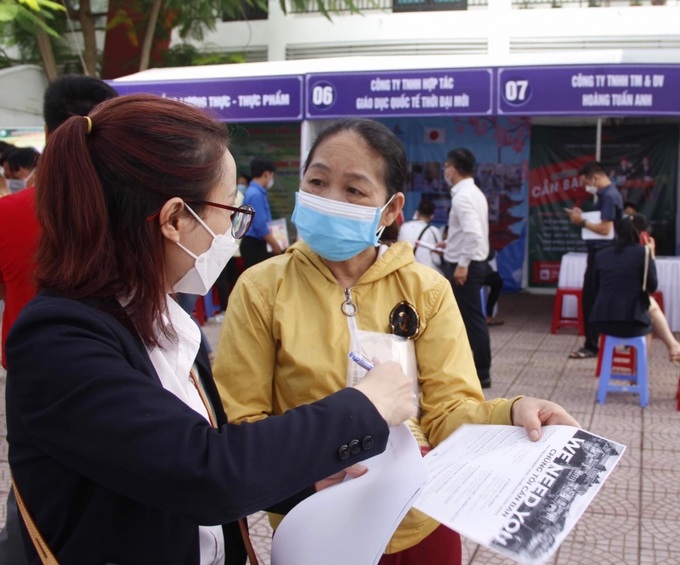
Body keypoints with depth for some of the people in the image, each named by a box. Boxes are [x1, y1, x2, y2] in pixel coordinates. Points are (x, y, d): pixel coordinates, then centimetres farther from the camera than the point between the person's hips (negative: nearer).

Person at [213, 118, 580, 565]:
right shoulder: (262, 289, -10)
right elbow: (238, 426, -10)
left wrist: (511, 414, -27)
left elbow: (448, 410, -7)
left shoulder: (427, 290, -5)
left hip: (423, 527, 2)